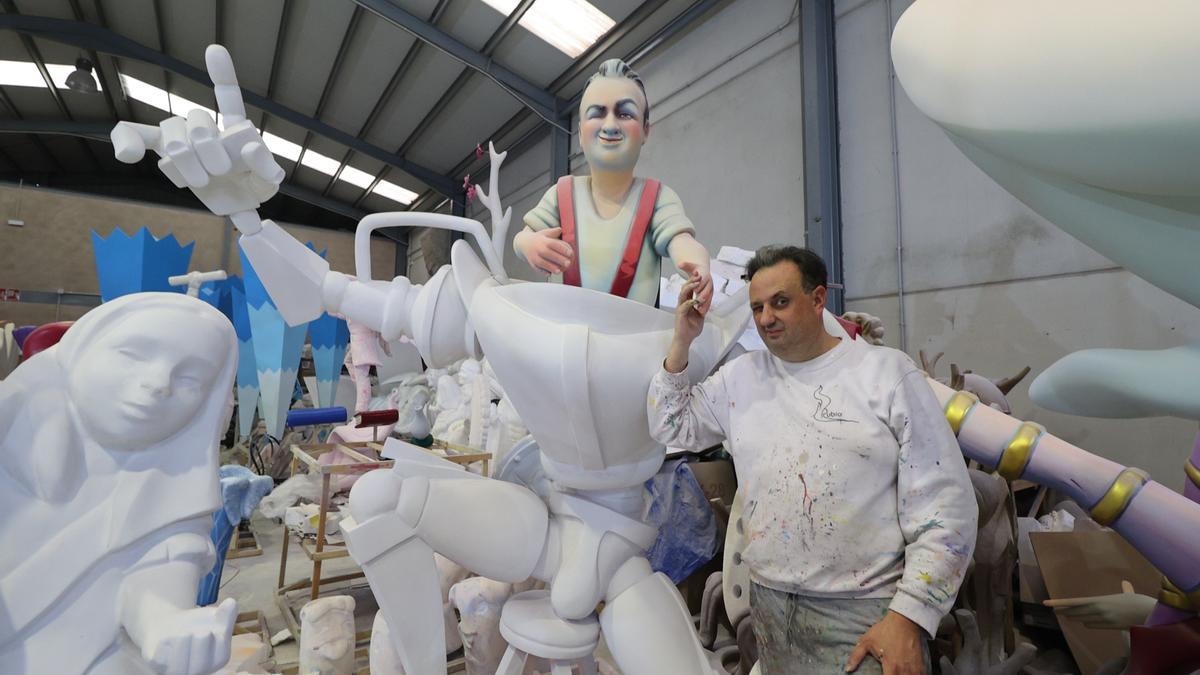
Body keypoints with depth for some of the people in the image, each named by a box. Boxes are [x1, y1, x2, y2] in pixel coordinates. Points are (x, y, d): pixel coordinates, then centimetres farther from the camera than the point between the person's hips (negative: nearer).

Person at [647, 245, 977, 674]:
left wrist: (908, 617, -13)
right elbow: (670, 427, 9)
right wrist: (681, 342, -1)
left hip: (867, 610, -3)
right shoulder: (740, 377, 5)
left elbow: (945, 506, -7)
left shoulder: (888, 372, -6)